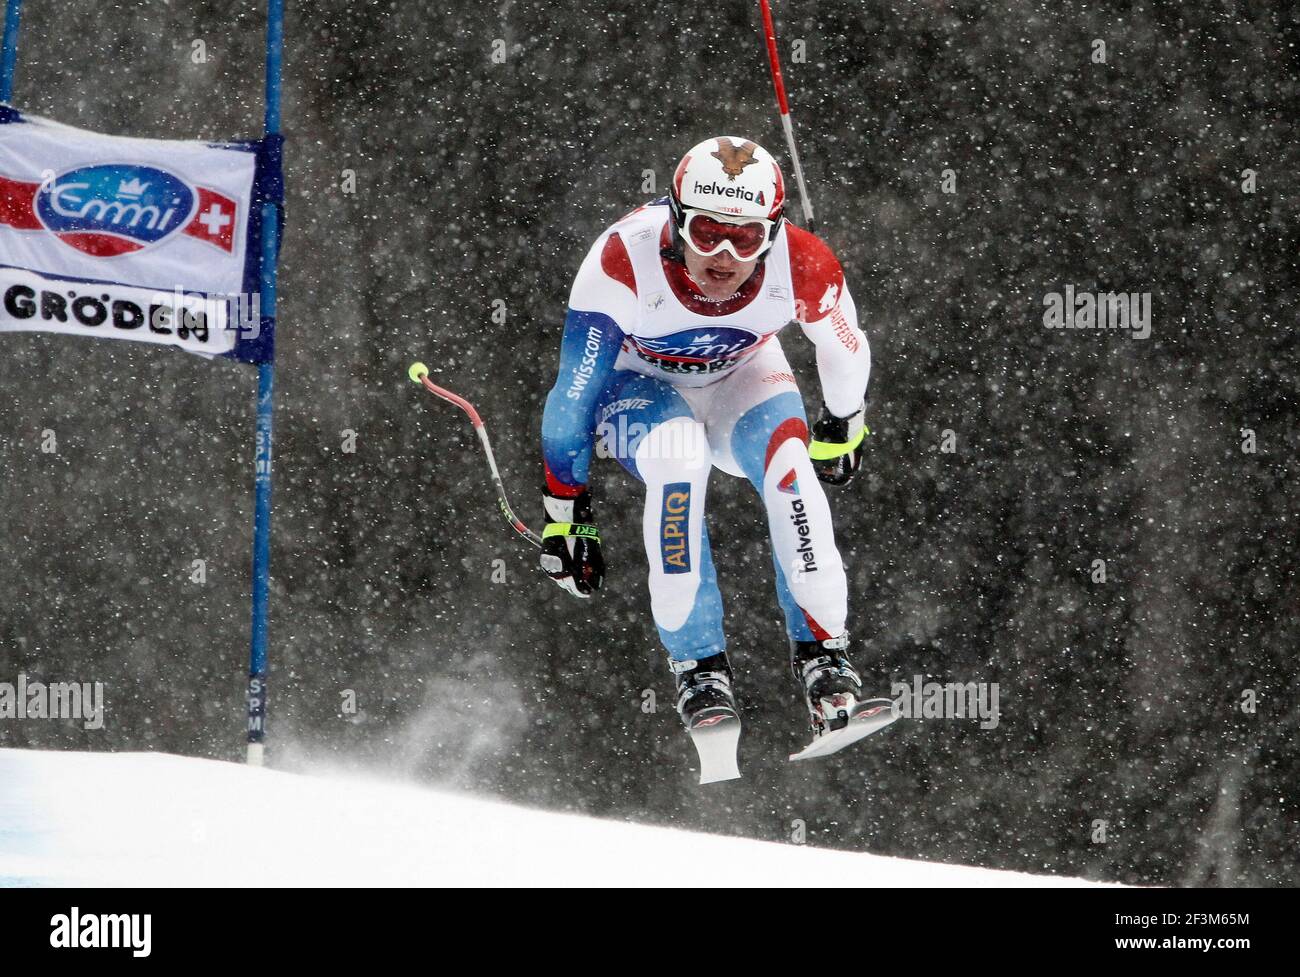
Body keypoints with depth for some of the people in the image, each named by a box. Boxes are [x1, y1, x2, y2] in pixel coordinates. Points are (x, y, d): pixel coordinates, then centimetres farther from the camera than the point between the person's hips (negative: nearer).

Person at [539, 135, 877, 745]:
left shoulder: (803, 267, -29)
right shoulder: (624, 262, -35)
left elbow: (846, 354, -5)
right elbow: (572, 396, -24)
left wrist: (840, 435, 13)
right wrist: (564, 516, -19)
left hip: (742, 376, 2)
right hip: (636, 381, -2)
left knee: (790, 467, -29)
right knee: (678, 454, -35)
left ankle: (821, 650, -15)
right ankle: (697, 662, -25)